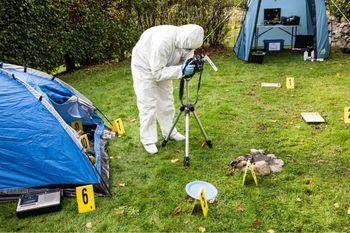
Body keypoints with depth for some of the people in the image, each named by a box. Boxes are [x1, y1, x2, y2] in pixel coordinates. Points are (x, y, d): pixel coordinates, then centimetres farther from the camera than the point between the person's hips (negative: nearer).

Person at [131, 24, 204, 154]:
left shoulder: (186, 42, -20)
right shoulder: (163, 41, -41)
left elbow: (185, 60, -10)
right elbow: (157, 72, -38)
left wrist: (192, 65, -33)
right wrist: (181, 71, -47)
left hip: (162, 67, 7)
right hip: (145, 66, -7)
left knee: (166, 101, 13)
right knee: (148, 105, -4)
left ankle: (169, 132, 29)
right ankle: (148, 141, 7)